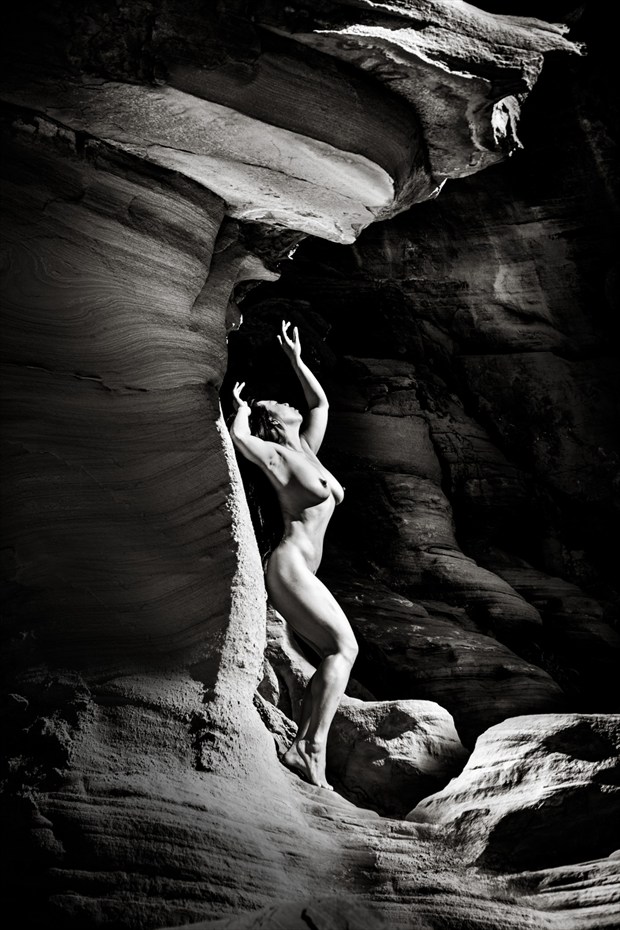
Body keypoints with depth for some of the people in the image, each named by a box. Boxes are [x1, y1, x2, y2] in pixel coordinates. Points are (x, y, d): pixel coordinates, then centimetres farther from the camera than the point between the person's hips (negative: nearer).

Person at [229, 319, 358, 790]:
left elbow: (321, 402, 30)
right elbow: (238, 436, -24)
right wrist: (240, 411, -3)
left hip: (301, 570, 9)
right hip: (291, 566, -9)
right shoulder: (277, 456, -5)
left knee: (335, 656, 3)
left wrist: (296, 358, 26)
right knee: (344, 648, -16)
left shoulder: (306, 451, 17)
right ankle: (315, 749, -18)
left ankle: (301, 747, 3)